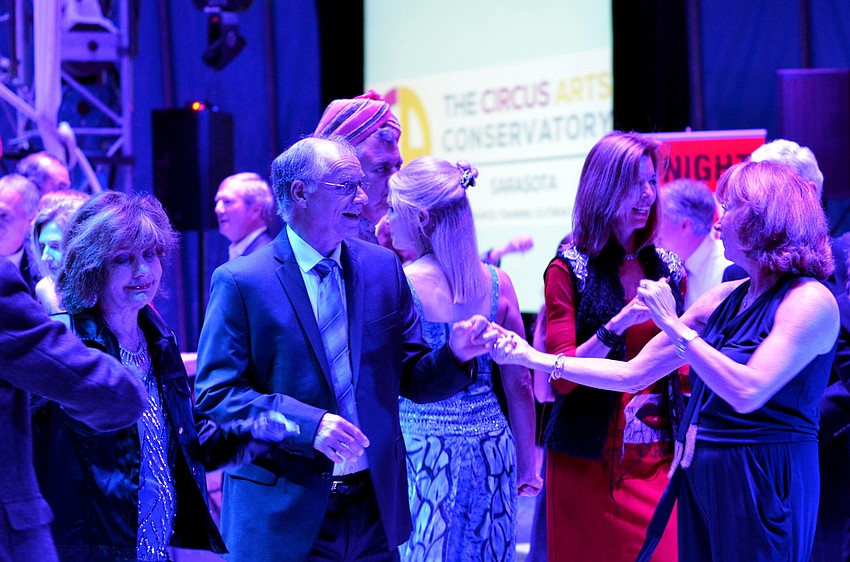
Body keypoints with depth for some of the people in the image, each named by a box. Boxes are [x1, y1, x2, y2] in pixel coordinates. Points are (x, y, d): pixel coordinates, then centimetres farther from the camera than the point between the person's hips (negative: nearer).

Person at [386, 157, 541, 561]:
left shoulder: (398, 281, -12)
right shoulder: (497, 283, 2)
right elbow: (519, 385, 6)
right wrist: (526, 465, 16)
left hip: (422, 447, -4)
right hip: (491, 445, 4)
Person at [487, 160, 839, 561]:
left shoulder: (810, 300, -13)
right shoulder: (725, 299, 8)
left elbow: (748, 392, -25)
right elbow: (634, 374, 8)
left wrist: (673, 325, -19)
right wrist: (533, 359, 6)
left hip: (763, 480, -7)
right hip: (698, 474, 7)